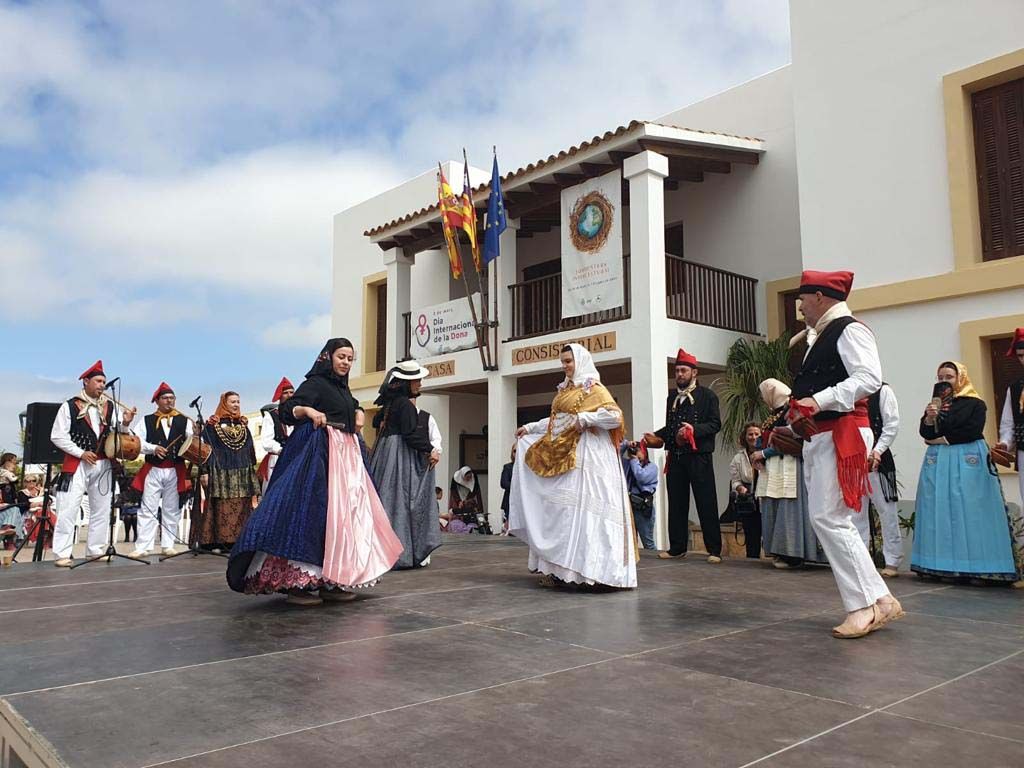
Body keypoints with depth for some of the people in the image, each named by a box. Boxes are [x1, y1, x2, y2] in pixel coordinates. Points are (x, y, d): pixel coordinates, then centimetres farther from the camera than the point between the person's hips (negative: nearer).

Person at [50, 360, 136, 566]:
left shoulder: (110, 407, 8)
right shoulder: (70, 406, -3)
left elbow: (119, 433, 7)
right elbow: (57, 436, -5)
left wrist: (125, 423, -14)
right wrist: (81, 453, -12)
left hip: (103, 464, 5)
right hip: (76, 464, -5)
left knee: (101, 509, 10)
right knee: (68, 509, -7)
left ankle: (96, 550, 20)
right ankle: (62, 554, -2)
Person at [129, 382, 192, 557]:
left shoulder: (184, 421, 9)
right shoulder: (146, 421, 8)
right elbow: (135, 441, -2)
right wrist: (153, 448, -16)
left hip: (175, 471, 1)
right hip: (153, 470, -1)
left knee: (171, 510, 7)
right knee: (147, 510, -2)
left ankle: (168, 546, 14)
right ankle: (142, 547, 1)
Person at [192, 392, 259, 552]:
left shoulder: (243, 424, 15)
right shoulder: (212, 424, 1)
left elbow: (250, 450, 19)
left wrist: (253, 471, 15)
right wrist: (204, 472, -12)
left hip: (242, 474, 5)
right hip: (220, 472, -5)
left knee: (241, 508, 2)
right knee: (220, 507, -6)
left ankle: (238, 540, 5)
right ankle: (216, 542, -3)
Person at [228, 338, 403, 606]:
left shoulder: (343, 386, 18)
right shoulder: (316, 383, -5)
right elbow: (286, 409, -16)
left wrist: (358, 412, 19)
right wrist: (307, 410, -34)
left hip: (346, 455, 9)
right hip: (320, 455, -9)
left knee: (342, 515, 8)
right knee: (313, 512, -13)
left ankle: (332, 581, 14)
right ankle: (298, 584, -9)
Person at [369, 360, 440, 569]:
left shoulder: (390, 403, 14)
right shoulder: (405, 404, -14)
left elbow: (377, 422, 27)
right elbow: (411, 434, -18)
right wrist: (429, 449, -8)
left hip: (384, 453, 9)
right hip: (402, 455, -9)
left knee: (386, 500, 10)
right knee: (402, 501, -7)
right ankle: (402, 552, -6)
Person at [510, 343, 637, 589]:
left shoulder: (594, 389, -6)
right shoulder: (564, 390, 17)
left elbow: (615, 416, -16)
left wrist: (584, 418, -19)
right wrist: (530, 428, 22)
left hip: (585, 457, -8)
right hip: (560, 455, 8)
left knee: (581, 508, -10)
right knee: (558, 509, 5)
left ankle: (588, 568, -7)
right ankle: (557, 568, 8)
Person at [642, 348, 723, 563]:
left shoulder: (707, 395, 0)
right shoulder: (672, 396, 18)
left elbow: (715, 424, -7)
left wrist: (694, 429, -21)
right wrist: (656, 436, 6)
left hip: (699, 456, -5)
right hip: (676, 456, 6)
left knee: (706, 503, -3)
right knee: (676, 503, 7)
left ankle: (714, 550, 3)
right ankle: (677, 547, 15)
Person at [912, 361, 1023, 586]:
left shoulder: (975, 403, 2)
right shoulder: (934, 404, 16)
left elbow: (973, 431, -11)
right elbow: (925, 433, 7)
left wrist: (943, 439, -5)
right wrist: (929, 418, -13)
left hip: (968, 463, -4)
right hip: (938, 463, 4)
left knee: (970, 513, -5)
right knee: (941, 514, 0)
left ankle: (977, 567, -1)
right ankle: (945, 566, 2)